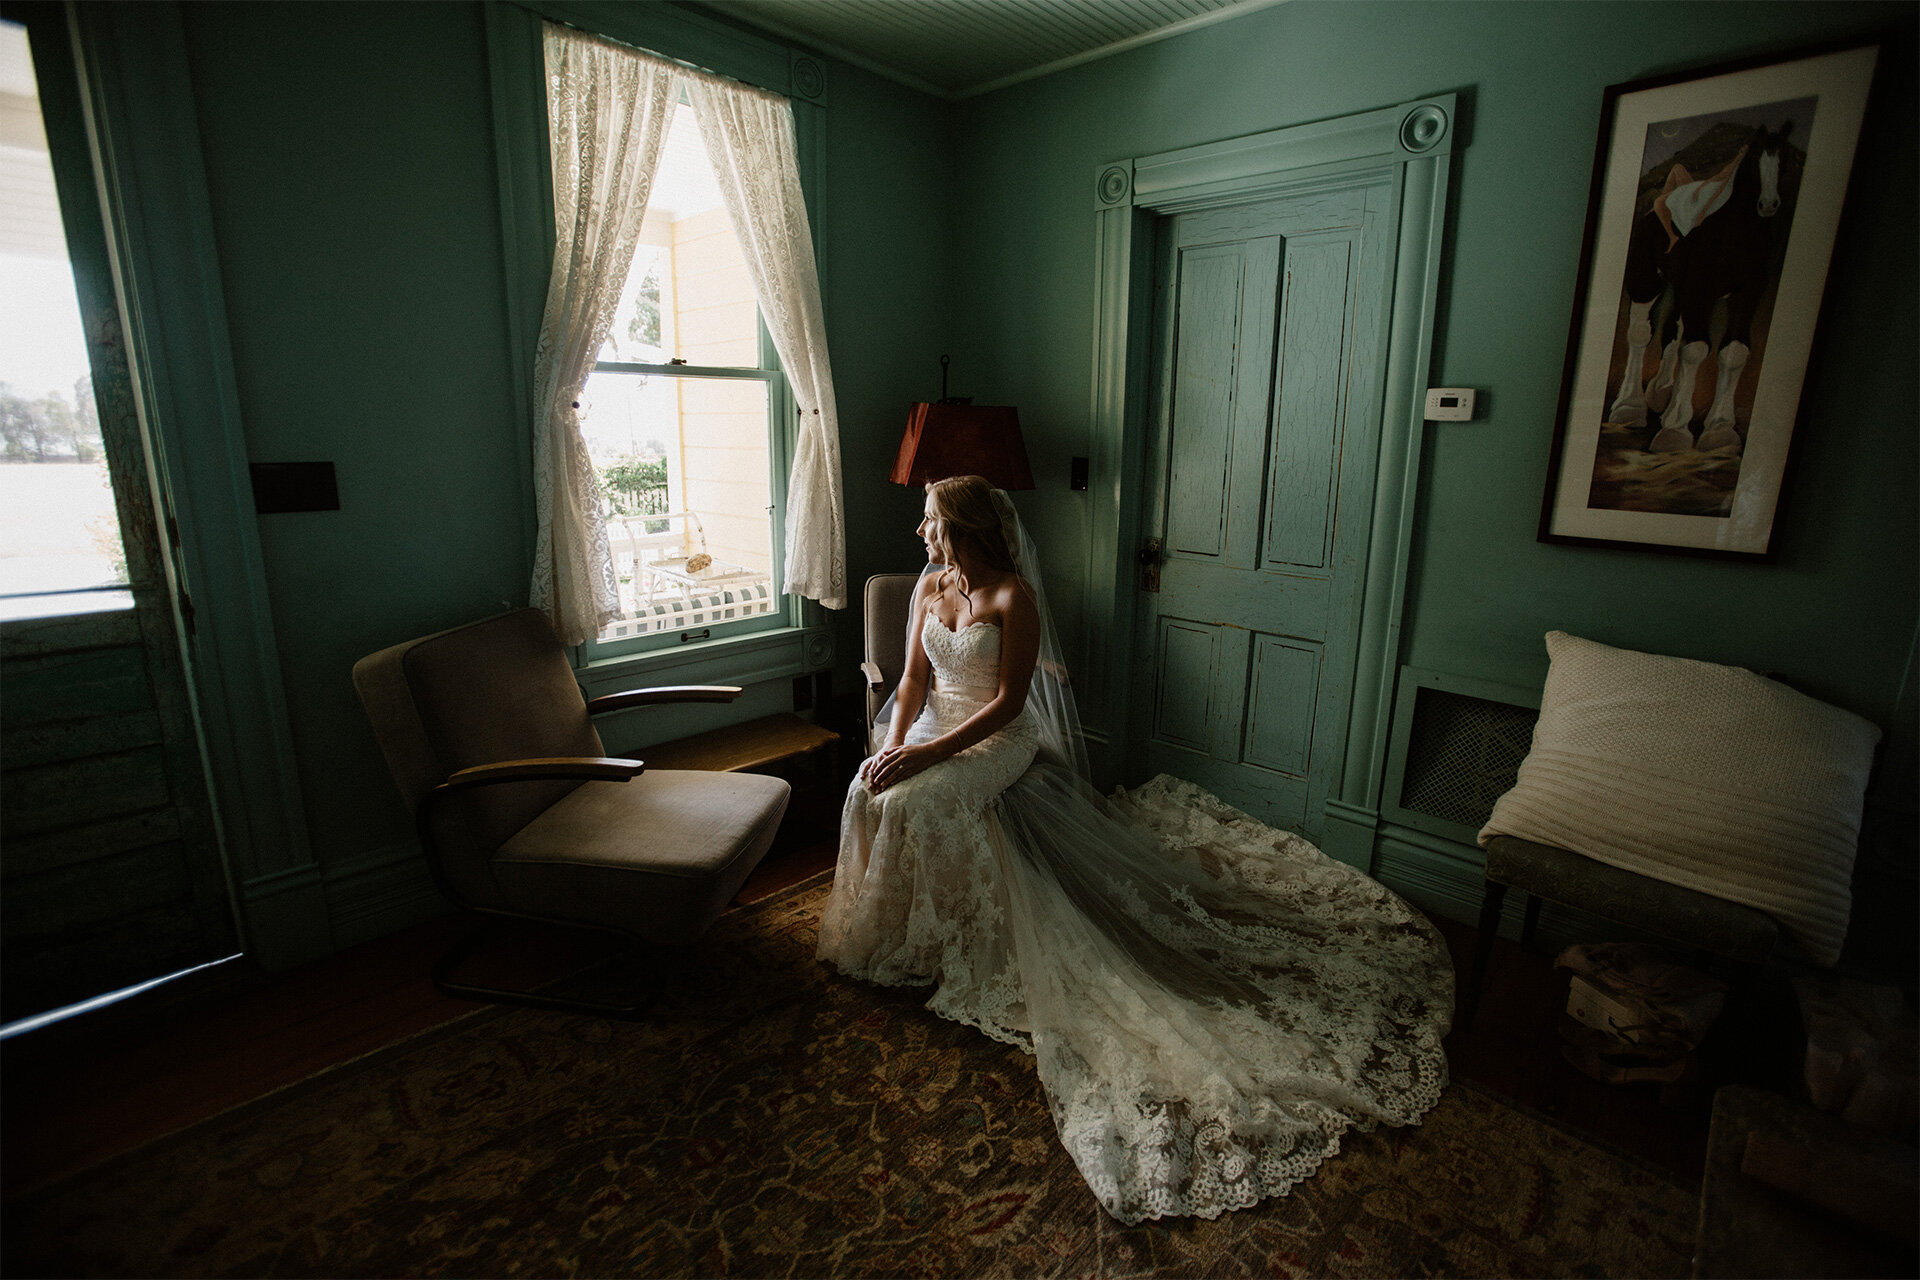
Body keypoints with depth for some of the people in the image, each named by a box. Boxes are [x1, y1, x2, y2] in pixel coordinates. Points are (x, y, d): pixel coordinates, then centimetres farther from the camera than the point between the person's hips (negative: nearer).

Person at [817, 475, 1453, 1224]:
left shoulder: (1013, 597, -15)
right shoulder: (929, 586, 8)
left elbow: (1007, 701, -17)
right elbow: (914, 681, 7)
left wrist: (931, 754, -23)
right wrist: (894, 744, -10)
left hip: (997, 743, -7)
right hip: (930, 732, 7)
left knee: (912, 800, -30)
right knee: (869, 791, -18)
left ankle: (922, 942, -8)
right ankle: (884, 928, 6)